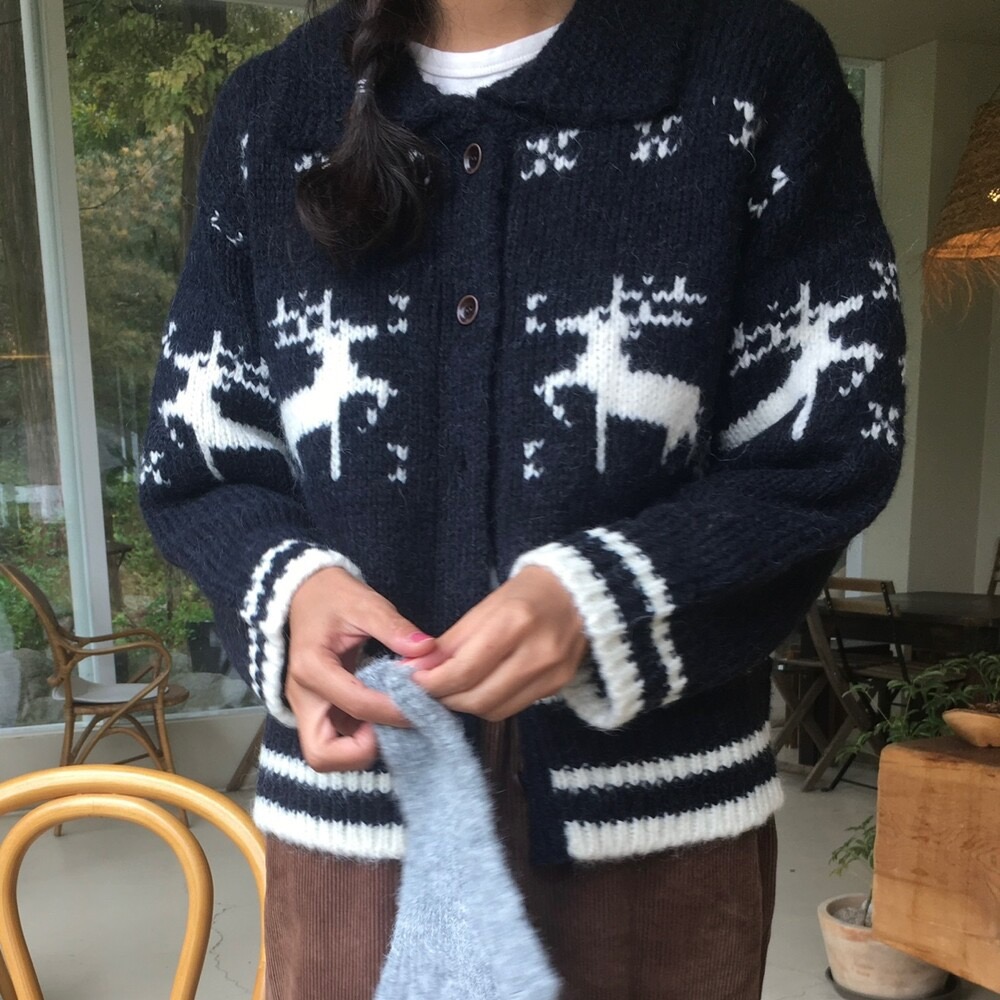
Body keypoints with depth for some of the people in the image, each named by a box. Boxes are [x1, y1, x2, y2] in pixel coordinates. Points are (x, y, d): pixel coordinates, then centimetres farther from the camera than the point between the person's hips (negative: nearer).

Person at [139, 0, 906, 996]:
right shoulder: (267, 109, 5)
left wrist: (600, 599, -21)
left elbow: (831, 451, -5)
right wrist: (289, 585, -16)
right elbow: (192, 467, 5)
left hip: (660, 807, 0)